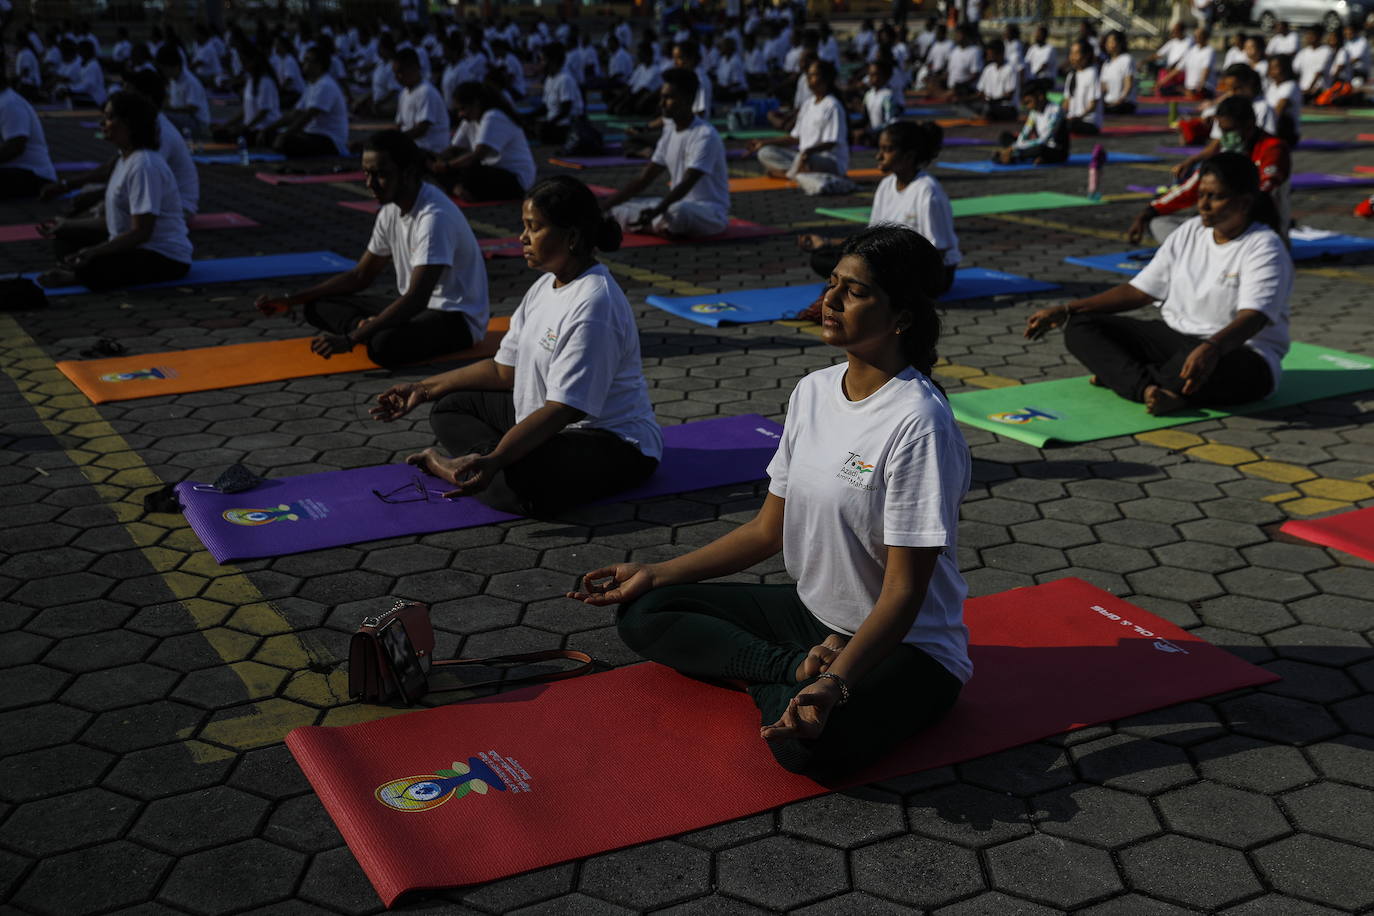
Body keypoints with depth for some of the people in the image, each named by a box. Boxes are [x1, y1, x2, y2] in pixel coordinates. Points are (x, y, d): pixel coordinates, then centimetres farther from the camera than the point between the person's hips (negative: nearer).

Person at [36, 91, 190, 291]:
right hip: (136, 245, 11)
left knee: (91, 270, -34)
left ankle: (75, 276, -4)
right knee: (63, 241, 17)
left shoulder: (144, 165, -20)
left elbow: (141, 232, -24)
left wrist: (93, 252, -28)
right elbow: (115, 222, 18)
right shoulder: (126, 159, 12)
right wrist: (65, 225, 16)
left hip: (165, 258, -11)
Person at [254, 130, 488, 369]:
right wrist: (291, 300, 6)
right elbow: (361, 276, 14)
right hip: (418, 309, 9)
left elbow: (415, 299, -30)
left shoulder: (434, 216, -23)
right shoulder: (390, 210, 5)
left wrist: (349, 339, -34)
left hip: (458, 318, -9)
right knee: (318, 307, 1)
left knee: (384, 344, -39)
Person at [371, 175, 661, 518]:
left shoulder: (593, 305, -24)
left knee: (520, 481, -36)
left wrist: (493, 460, -39)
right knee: (450, 406, 11)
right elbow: (505, 368, 10)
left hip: (615, 443, -10)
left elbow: (563, 409, -29)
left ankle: (456, 469, -7)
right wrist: (425, 389, 8)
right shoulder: (546, 285, 7)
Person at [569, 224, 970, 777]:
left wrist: (835, 683, -36)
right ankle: (798, 670, -11)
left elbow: (904, 592, -23)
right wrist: (656, 574, 8)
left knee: (804, 739, -39)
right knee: (643, 614, 0)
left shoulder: (919, 424, -22)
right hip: (814, 613, 9)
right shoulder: (812, 392, 3)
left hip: (908, 644, -9)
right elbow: (769, 529, 10)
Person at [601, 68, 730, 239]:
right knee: (617, 208, -1)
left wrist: (656, 211, -44)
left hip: (711, 211, -7)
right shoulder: (669, 130, 8)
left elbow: (686, 184, -29)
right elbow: (644, 179, 8)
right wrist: (603, 206, 0)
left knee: (676, 211, -41)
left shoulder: (705, 135, -18)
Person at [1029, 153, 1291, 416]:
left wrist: (1212, 348, -51)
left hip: (1240, 352, -7)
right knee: (1080, 326, -8)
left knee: (1200, 362, -45)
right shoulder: (1189, 232, 10)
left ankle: (1123, 377, -18)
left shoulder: (1264, 248, -11)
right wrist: (1065, 311, 1)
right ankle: (1147, 388, -32)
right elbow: (1139, 291, 9)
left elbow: (1253, 317, -28)